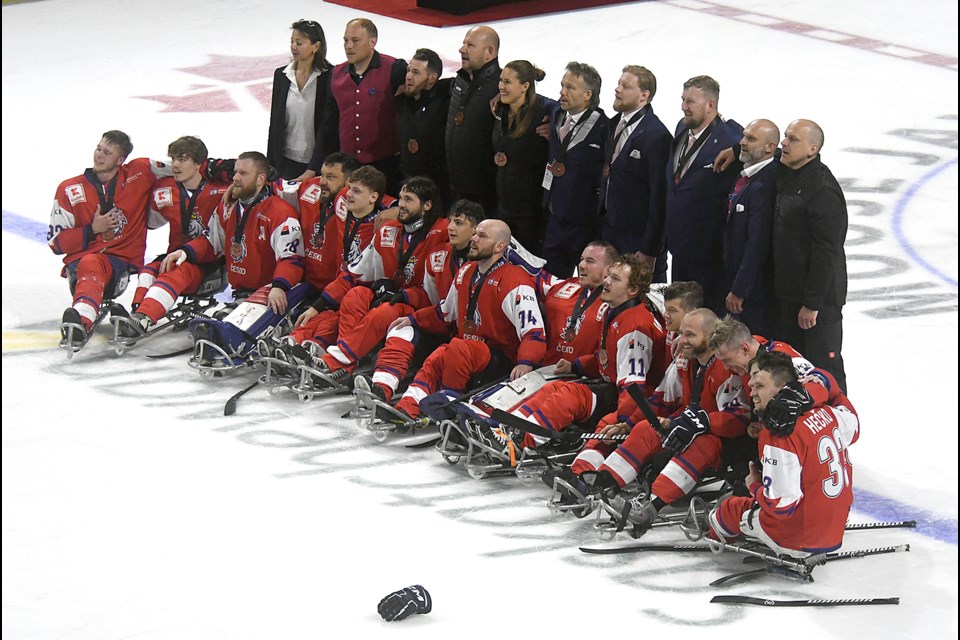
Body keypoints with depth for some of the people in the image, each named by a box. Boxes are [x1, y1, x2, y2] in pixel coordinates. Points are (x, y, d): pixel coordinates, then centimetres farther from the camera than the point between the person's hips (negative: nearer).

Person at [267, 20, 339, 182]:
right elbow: (275, 122, 12)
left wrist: (313, 169, -16)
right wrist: (270, 165, 10)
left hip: (319, 164, -4)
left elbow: (328, 126, -11)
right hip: (286, 161, 4)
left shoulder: (330, 77, -8)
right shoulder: (281, 75, 7)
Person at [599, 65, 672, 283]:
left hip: (638, 241, -8)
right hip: (609, 232, 8)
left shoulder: (657, 135, -17)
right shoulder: (614, 125, 10)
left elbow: (660, 197, -17)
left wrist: (649, 251, -16)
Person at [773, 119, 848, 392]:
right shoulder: (786, 177, 8)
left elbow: (826, 253, -22)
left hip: (819, 298, -9)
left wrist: (812, 303, -22)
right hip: (787, 293, 9)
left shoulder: (823, 190, -20)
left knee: (824, 365, -3)